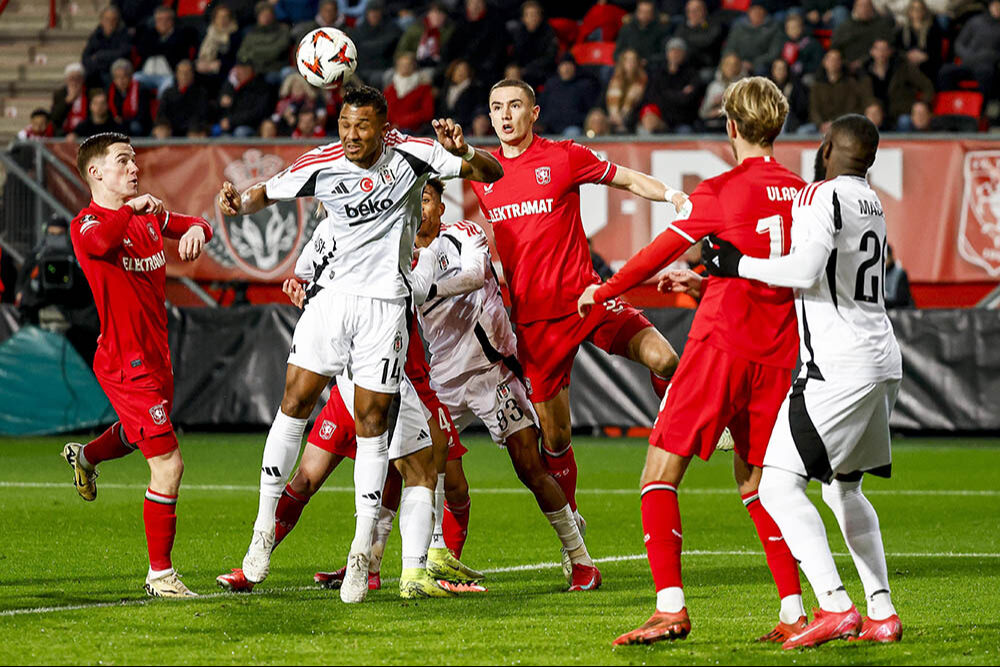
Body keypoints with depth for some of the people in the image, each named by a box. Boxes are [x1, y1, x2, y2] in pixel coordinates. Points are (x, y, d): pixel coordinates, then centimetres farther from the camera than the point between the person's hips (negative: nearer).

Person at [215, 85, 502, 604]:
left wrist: (462, 152, -22)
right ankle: (265, 527, 4)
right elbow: (267, 192, 12)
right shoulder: (321, 166, -3)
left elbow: (493, 173, -1)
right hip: (332, 297, 1)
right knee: (295, 402, -7)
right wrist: (240, 203, -11)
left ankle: (362, 552, 3)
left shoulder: (410, 155, -5)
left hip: (385, 304, -1)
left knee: (373, 422, -2)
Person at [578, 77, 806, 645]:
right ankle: (794, 614, 9)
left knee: (661, 471, -1)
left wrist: (604, 292, 18)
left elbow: (661, 253, 1)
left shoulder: (722, 191, -8)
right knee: (754, 479, 17)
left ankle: (672, 606, -13)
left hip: (722, 344, -6)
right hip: (777, 355, 6)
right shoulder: (801, 193, 8)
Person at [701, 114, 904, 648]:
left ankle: (835, 606, -22)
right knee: (843, 487, 22)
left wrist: (738, 265, -10)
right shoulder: (870, 203, 17)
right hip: (882, 363, 9)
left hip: (840, 370, -9)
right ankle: (881, 613, 18)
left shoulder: (822, 197, -11)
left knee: (780, 486, -11)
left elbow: (805, 269, -24)